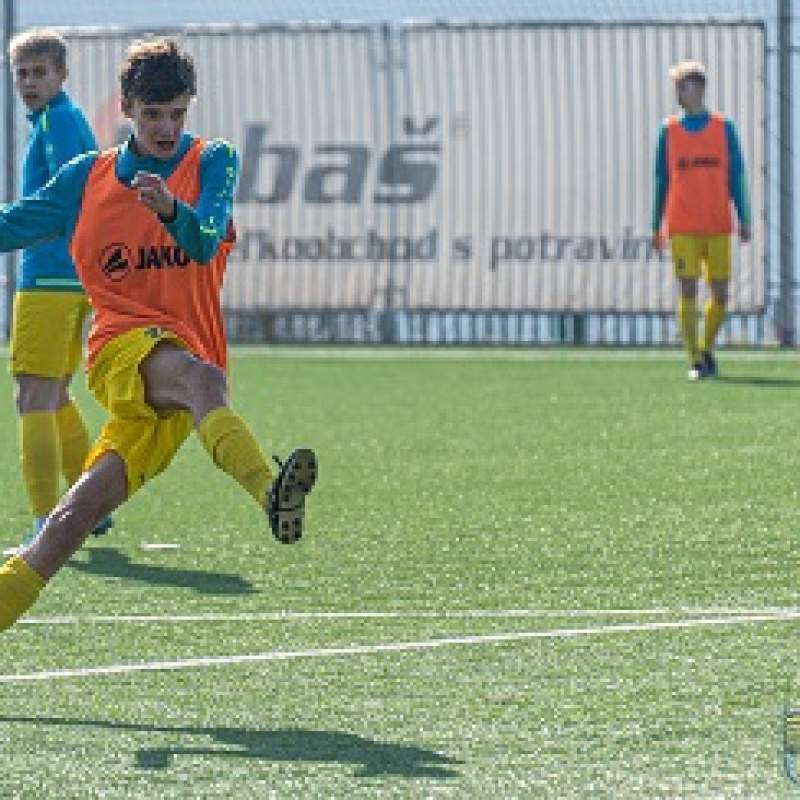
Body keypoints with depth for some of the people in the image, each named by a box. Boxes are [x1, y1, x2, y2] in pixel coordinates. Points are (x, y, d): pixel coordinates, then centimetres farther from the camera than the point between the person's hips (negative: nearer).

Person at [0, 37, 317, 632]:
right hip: (123, 346, -2)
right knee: (200, 376, -36)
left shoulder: (213, 162, 8)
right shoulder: (88, 178, 16)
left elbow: (205, 242, -11)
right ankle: (270, 490, -64)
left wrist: (172, 209, -32)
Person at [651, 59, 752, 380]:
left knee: (720, 294, 1)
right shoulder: (669, 130, 6)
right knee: (688, 291, -8)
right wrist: (656, 226, 6)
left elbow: (736, 176, 7)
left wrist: (744, 219, 0)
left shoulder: (723, 128, 5)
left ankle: (706, 348, 23)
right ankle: (695, 361, -4)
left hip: (717, 227, 1)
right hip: (682, 229, -1)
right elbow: (661, 181, 9)